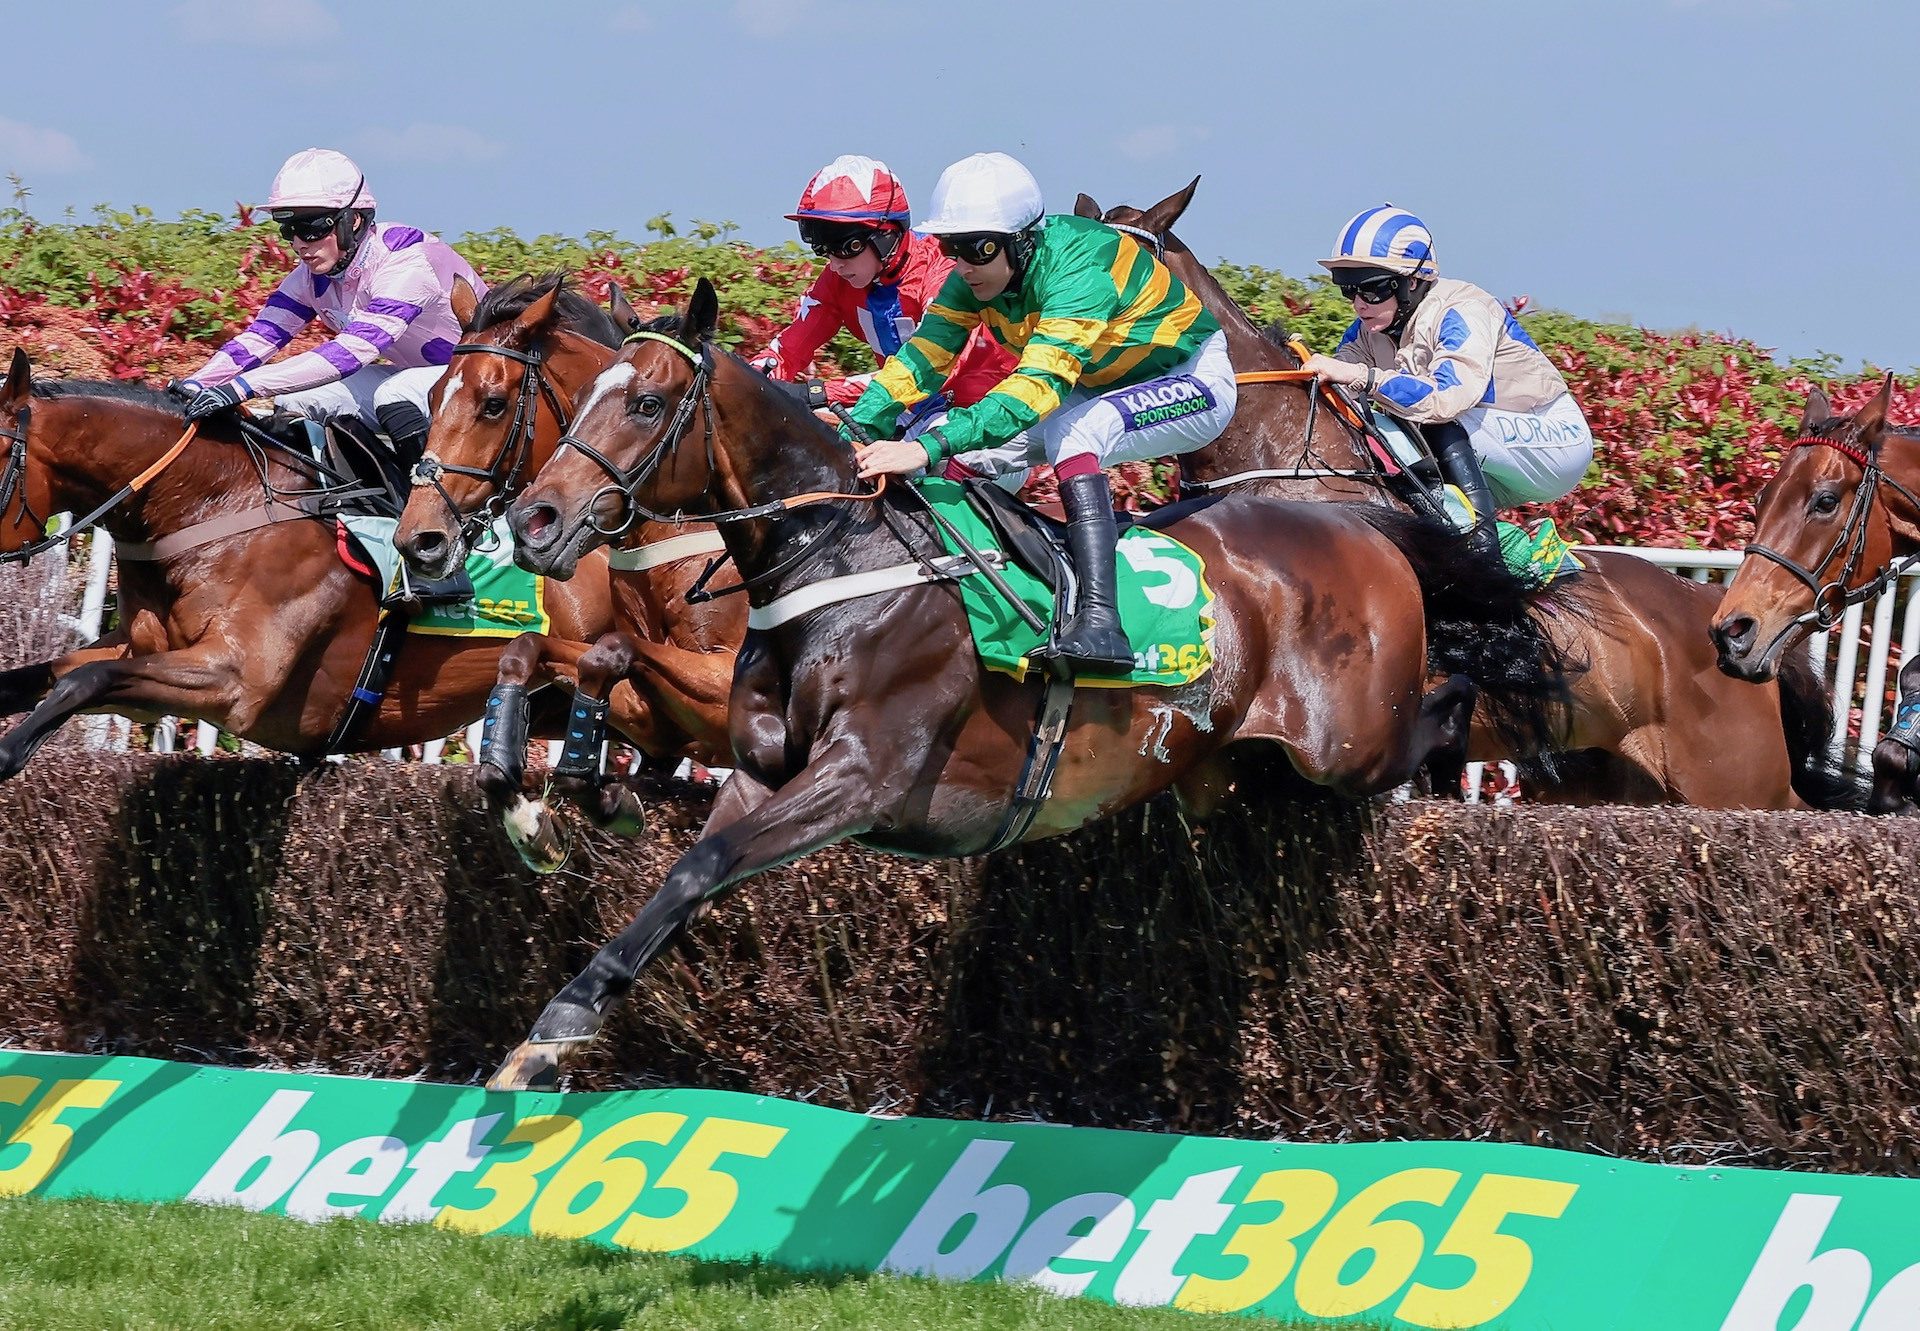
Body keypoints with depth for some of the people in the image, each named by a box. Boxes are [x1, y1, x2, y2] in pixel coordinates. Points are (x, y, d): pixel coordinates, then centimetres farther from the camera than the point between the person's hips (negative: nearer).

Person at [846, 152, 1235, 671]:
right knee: (972, 449, -10)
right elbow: (921, 357, -13)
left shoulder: (1077, 270, -34)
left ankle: (1098, 619, -45)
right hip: (1104, 387, 8)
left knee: (1073, 431, -36)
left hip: (1193, 381, -8)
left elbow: (1038, 385, -45)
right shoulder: (977, 275, -11)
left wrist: (930, 447, -56)